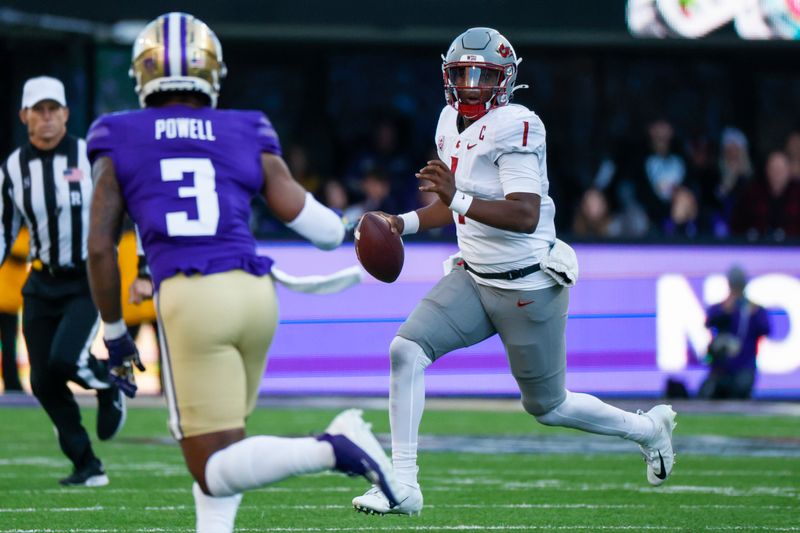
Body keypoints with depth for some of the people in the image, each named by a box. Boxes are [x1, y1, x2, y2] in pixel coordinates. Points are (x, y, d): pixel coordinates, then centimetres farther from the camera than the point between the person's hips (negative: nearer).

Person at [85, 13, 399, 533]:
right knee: (221, 442, 23)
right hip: (255, 293, 4)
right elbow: (326, 231, 9)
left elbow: (100, 248, 6)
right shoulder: (248, 138, 13)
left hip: (188, 297, -4)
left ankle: (329, 449, -25)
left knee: (214, 471, -3)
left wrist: (115, 334, 16)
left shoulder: (118, 144, 10)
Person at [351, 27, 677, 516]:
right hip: (475, 278, 7)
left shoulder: (515, 127, -21)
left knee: (548, 406, 9)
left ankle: (647, 428, 37)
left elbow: (525, 216, -30)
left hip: (528, 287, -7)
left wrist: (458, 199, -39)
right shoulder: (451, 124, 5)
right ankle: (403, 485, -9)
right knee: (406, 350, -13)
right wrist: (405, 223, 7)